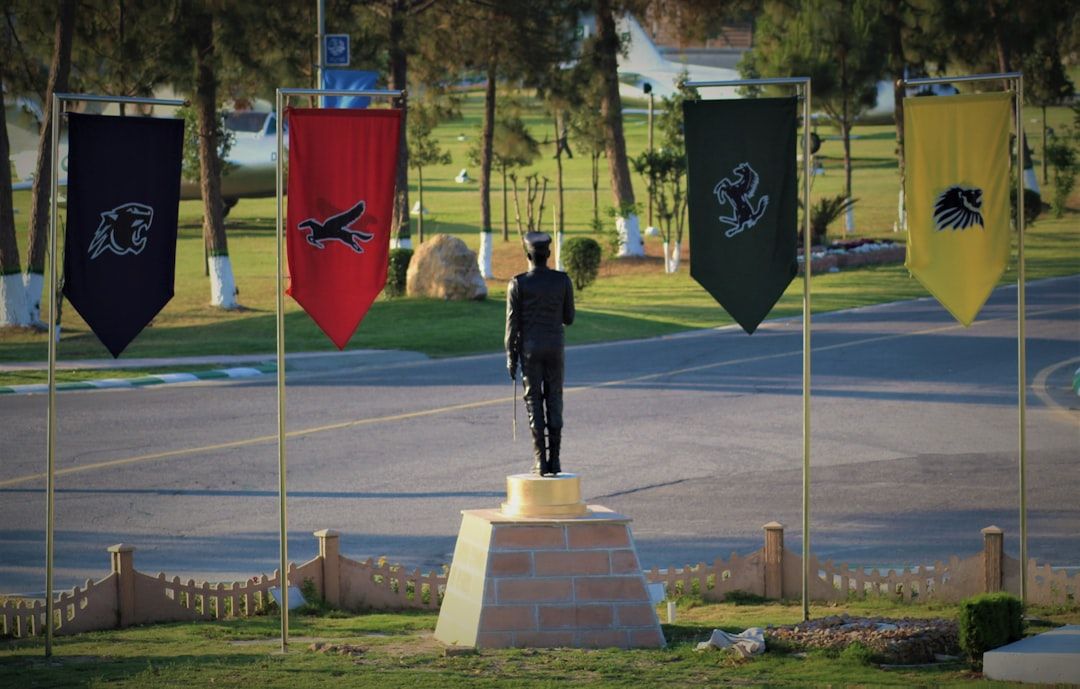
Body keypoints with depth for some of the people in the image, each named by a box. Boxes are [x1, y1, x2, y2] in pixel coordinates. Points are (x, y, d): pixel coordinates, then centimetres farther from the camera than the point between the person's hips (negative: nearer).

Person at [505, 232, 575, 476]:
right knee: (554, 402, 8)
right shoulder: (563, 280, -3)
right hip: (554, 348, 2)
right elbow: (568, 318, 4)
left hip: (529, 349, -2)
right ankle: (554, 460, 4)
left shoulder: (517, 284, -10)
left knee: (534, 403, 3)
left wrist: (511, 359, -1)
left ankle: (541, 461, -2)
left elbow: (512, 324, -9)